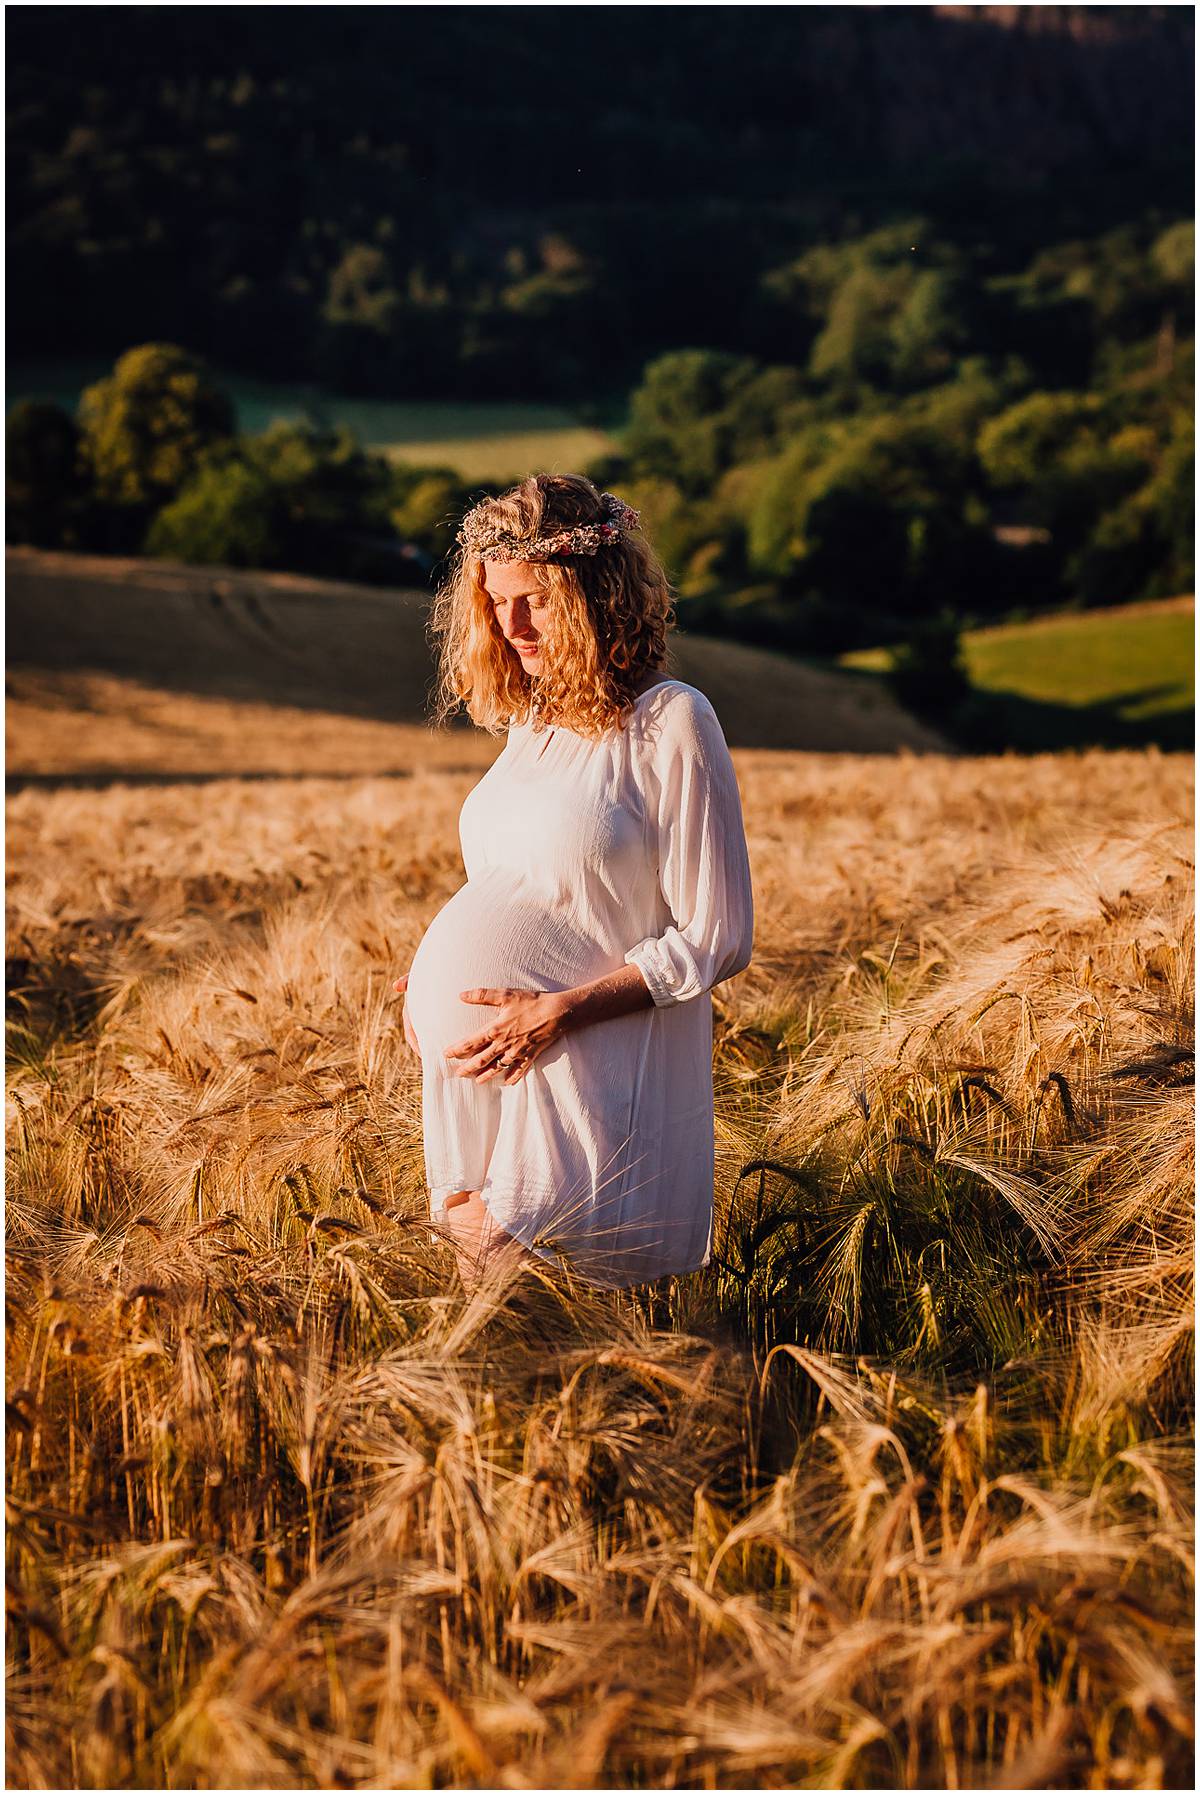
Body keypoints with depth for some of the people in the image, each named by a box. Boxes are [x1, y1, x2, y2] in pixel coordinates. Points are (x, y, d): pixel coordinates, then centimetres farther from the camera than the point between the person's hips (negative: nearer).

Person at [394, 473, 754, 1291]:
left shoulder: (671, 723, -12)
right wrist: (438, 979, 7)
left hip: (586, 1088, -8)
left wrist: (561, 1011, -19)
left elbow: (716, 940, -13)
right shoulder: (535, 717, 12)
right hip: (484, 1069, 8)